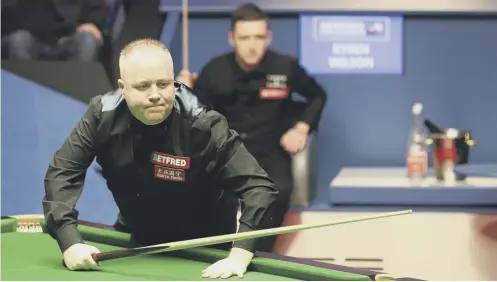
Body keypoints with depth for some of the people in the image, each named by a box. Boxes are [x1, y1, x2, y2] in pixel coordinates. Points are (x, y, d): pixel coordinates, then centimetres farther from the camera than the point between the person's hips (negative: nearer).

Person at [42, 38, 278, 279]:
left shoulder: (204, 127, -31)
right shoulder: (102, 115, -21)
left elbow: (259, 186, -34)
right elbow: (62, 173, -17)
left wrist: (238, 257, -47)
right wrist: (71, 243, -31)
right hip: (138, 242, 3)